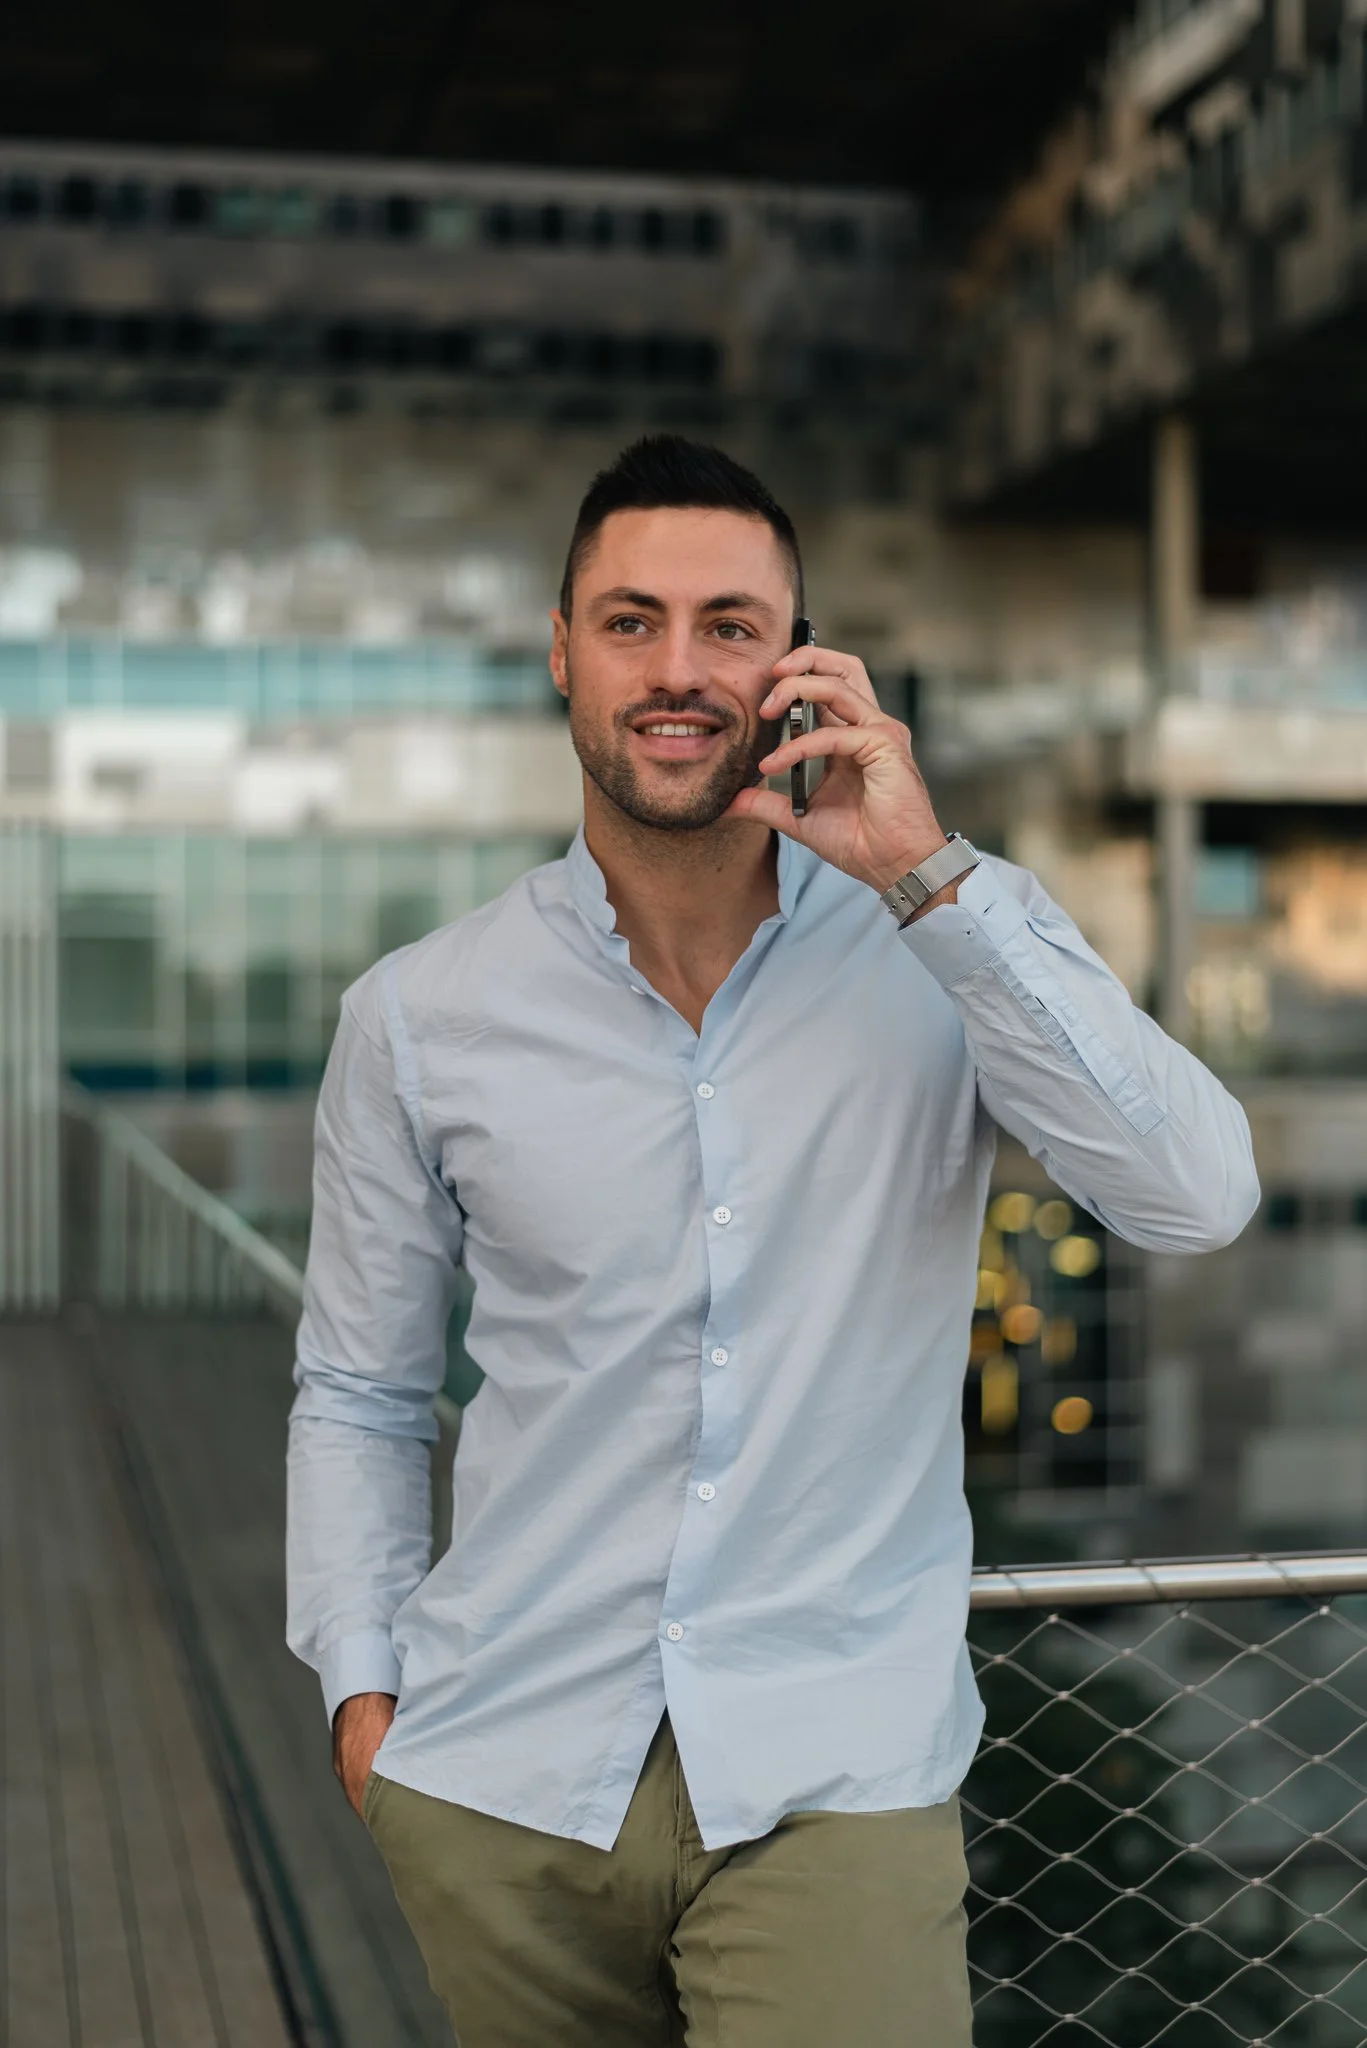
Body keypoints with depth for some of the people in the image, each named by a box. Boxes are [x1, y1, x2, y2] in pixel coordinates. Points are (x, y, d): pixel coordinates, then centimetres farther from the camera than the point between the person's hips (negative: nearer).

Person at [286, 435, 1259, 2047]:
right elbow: (357, 1396, 10)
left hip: (834, 1777, -1)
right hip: (504, 1779, 2)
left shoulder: (944, 948, -3)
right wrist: (361, 1689, 0)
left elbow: (1197, 1198, -18)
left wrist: (927, 873, -20)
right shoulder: (418, 1018, 0)